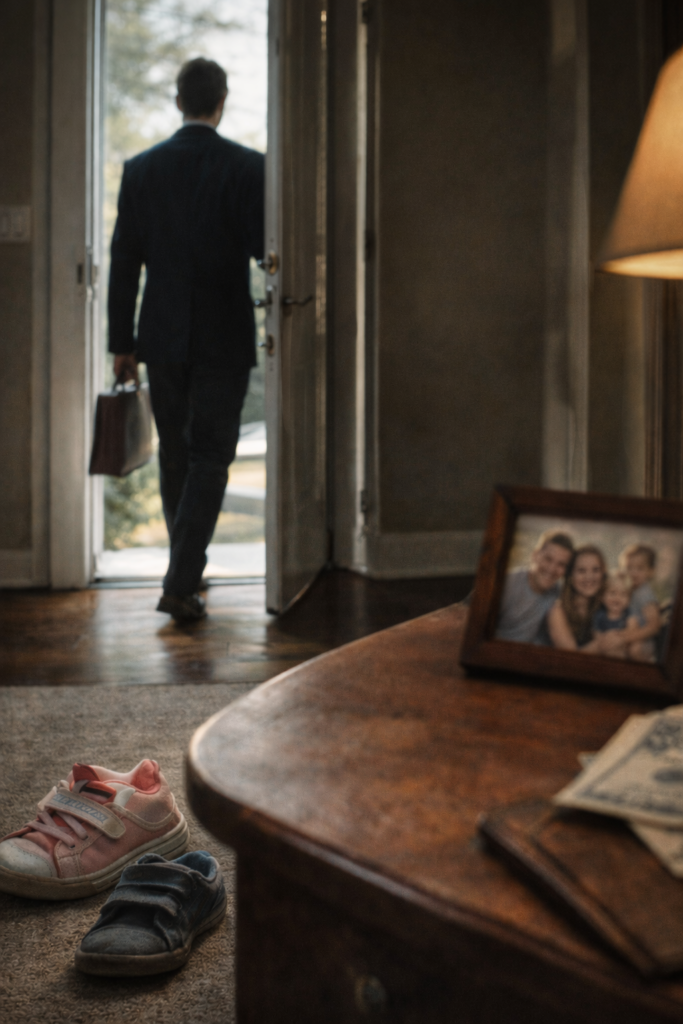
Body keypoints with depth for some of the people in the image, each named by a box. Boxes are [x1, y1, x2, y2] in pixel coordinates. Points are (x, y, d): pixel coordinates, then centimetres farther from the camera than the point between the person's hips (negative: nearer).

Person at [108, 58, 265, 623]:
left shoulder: (140, 168, 1)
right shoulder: (248, 167, -8)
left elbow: (124, 262, 2)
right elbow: (265, 250, -11)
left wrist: (122, 343, 6)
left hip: (162, 337, 3)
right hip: (225, 338, -3)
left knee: (175, 453, 17)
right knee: (210, 458, 1)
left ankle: (187, 565, 31)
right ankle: (181, 583, -7)